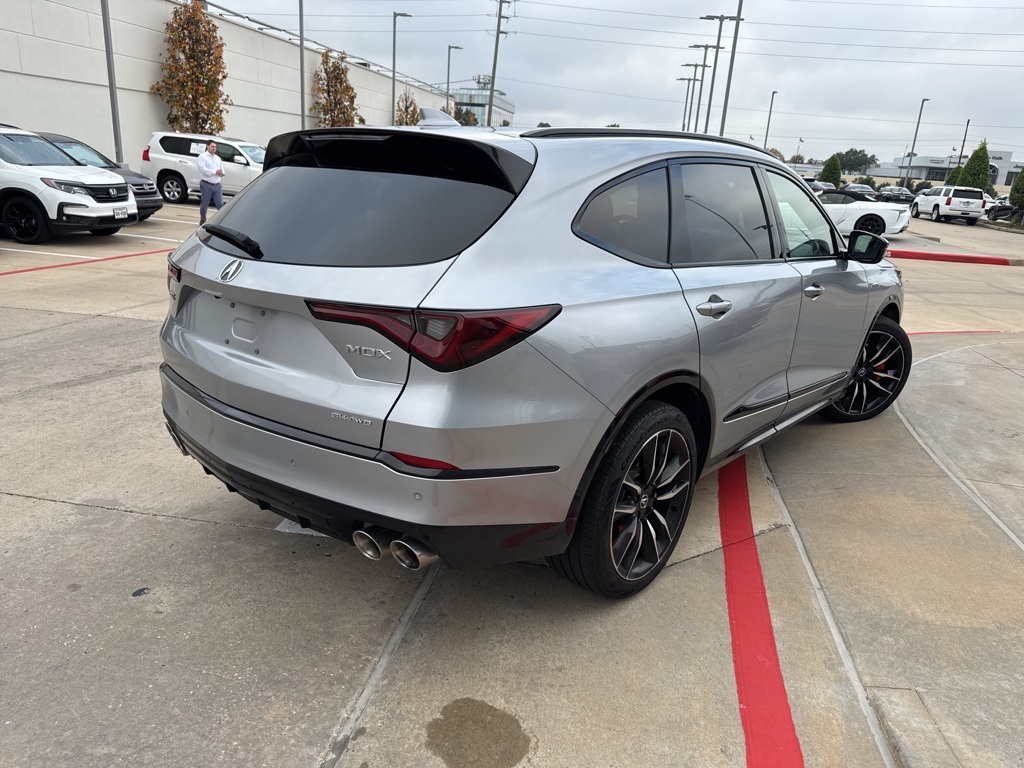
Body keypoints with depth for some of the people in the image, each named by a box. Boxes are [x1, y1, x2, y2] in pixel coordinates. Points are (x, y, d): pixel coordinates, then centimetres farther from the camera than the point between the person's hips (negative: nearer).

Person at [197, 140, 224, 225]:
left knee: (220, 204, 1)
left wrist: (221, 173, -5)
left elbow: (222, 169, 19)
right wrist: (215, 172, -15)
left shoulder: (218, 158, 20)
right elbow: (203, 169, -13)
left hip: (217, 185, 5)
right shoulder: (202, 157, 0)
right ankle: (203, 220, 18)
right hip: (206, 185, -5)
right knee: (204, 204, 4)